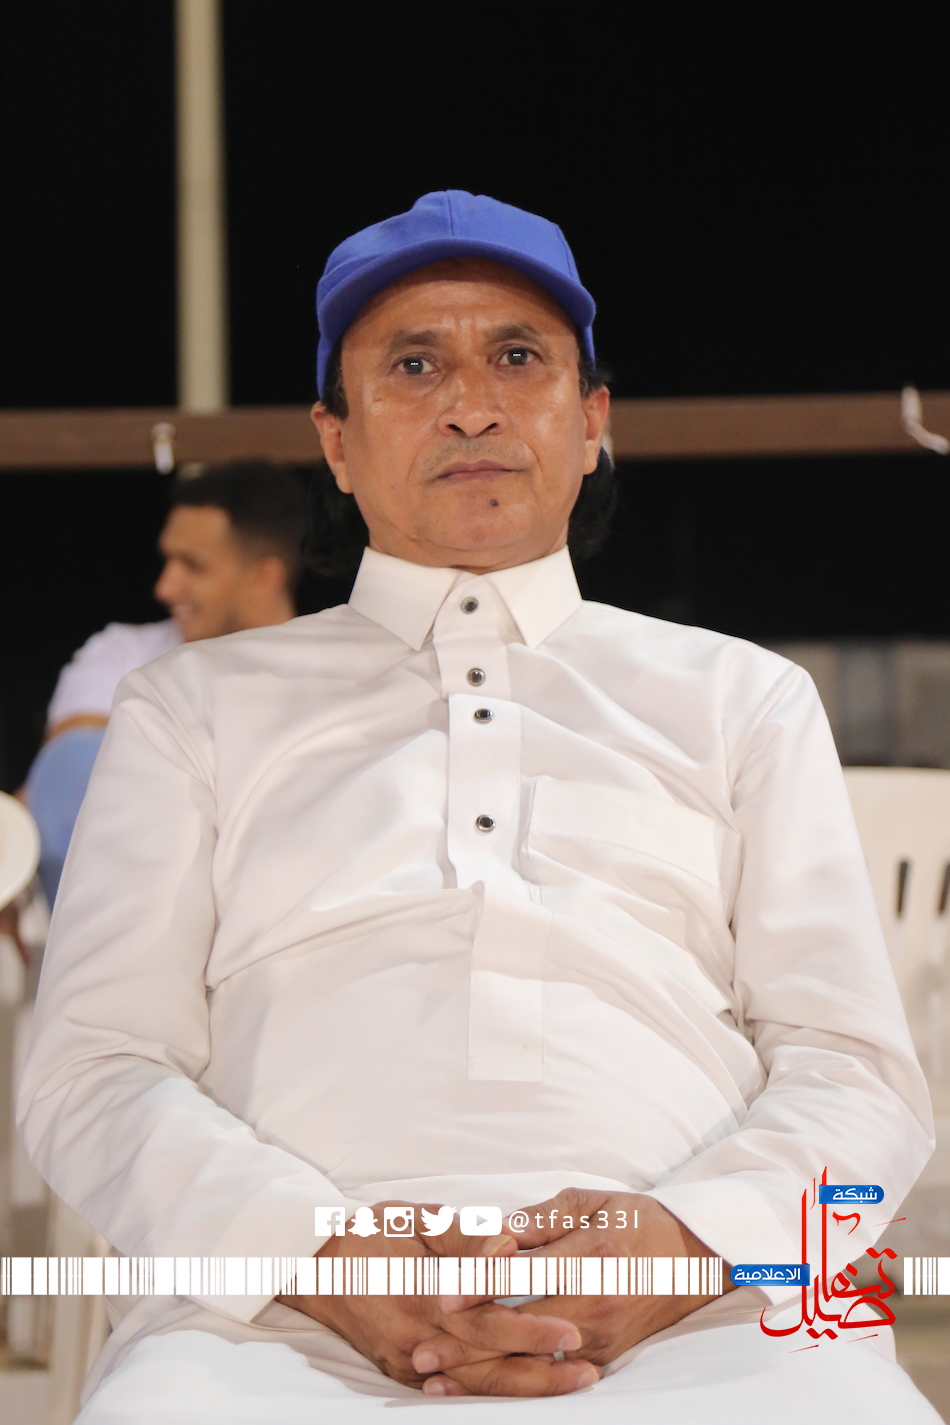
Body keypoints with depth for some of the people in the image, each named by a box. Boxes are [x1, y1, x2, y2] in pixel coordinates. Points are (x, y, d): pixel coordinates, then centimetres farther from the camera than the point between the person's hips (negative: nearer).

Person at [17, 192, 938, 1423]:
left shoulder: (741, 699, 26)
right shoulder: (197, 705, 24)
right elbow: (92, 1073, 12)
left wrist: (691, 1241, -7)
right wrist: (321, 1254, -9)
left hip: (694, 1324, 0)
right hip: (288, 1321, 0)